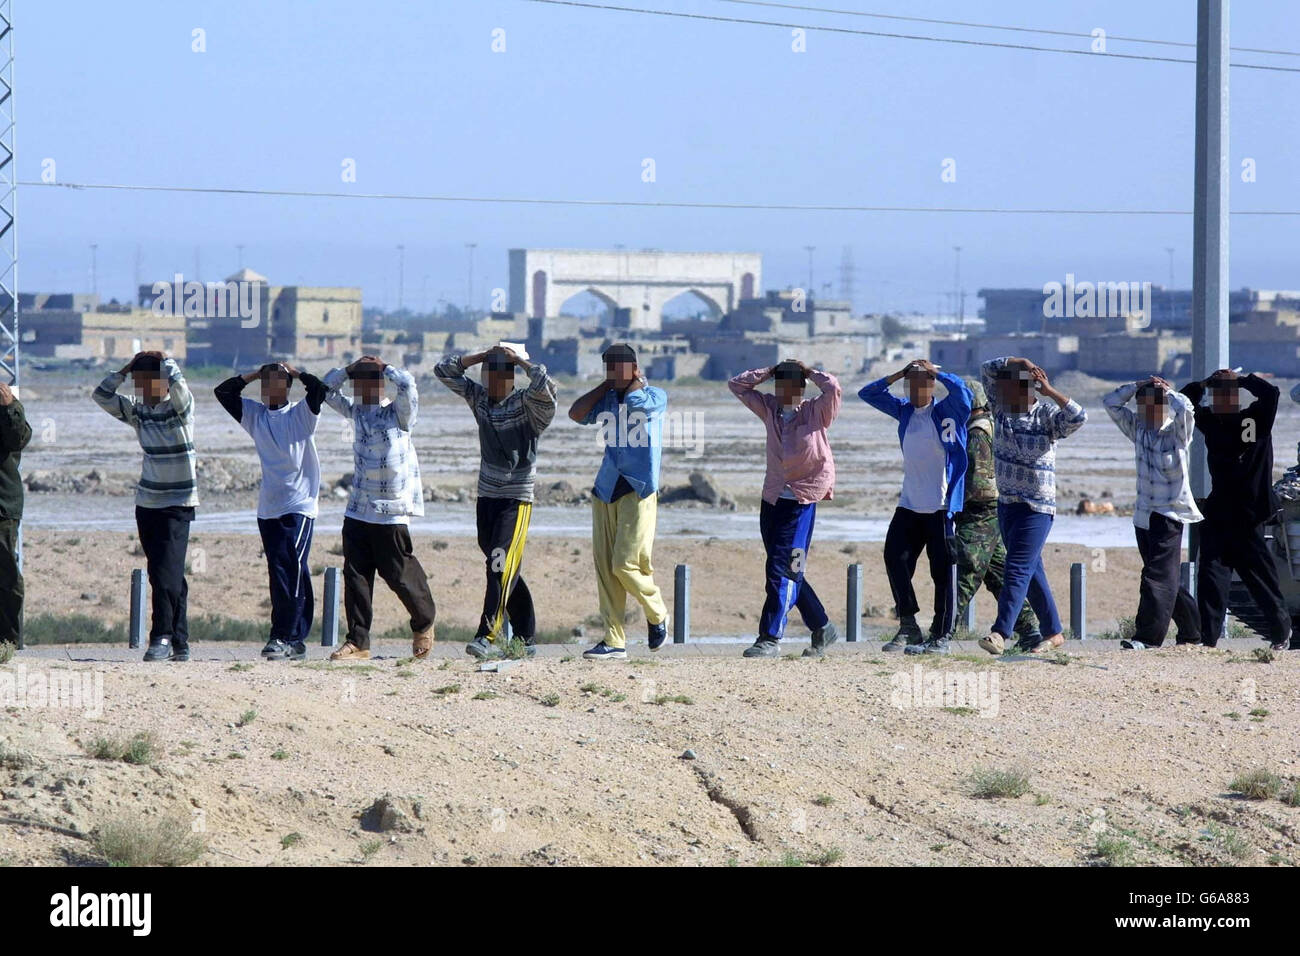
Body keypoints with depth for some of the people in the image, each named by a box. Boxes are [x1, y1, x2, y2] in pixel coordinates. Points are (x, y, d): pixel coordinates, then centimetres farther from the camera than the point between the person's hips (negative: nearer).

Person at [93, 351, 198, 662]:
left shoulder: (180, 408, -8)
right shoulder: (137, 410, 9)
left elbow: (176, 383, -27)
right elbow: (101, 396, 6)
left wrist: (165, 359, -9)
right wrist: (126, 369, 1)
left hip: (178, 503, -6)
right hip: (147, 502, 7)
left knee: (167, 572, -15)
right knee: (160, 574, 7)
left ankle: (163, 637, -15)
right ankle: (179, 642, 11)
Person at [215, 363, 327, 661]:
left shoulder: (301, 413, -1)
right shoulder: (255, 414, 13)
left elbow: (318, 389, -17)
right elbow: (224, 392, 9)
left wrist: (292, 372, -3)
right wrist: (253, 375, 7)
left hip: (300, 506, -5)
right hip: (268, 509, 5)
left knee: (287, 569, -16)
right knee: (287, 574, 6)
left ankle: (284, 637, -17)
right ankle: (295, 640, 10)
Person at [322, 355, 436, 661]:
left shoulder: (398, 414, -7)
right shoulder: (355, 412, 11)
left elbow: (407, 384, -24)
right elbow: (326, 388, 16)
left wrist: (382, 367, -9)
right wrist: (351, 369, 4)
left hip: (392, 511, -5)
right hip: (358, 509, 5)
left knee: (400, 575, 3)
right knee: (355, 575, -1)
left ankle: (424, 623, 28)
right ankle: (357, 642, 1)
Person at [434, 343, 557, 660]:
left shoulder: (526, 404, -10)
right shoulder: (479, 398, 8)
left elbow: (546, 387, -31)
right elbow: (444, 370, 12)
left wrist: (521, 360, -17)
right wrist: (482, 356, 2)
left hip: (516, 499, -7)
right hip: (486, 497, 7)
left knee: (502, 566, -15)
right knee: (503, 569, 9)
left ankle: (488, 637, -21)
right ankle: (525, 638, 16)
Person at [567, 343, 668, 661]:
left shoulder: (655, 397, -1)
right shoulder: (607, 399, 13)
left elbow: (635, 402, -20)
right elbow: (576, 414, 0)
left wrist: (635, 382, 1)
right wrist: (607, 385, 4)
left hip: (639, 491, -6)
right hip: (606, 489, 6)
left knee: (626, 564, -12)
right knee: (604, 567, 0)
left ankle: (657, 614, 15)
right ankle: (614, 641, 2)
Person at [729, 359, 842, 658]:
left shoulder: (815, 412, -5)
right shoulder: (769, 409, 11)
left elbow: (832, 388, -23)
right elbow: (737, 385, 16)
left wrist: (808, 372, -7)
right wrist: (769, 372, 8)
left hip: (801, 501, -7)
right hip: (772, 497, 7)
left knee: (782, 570, -12)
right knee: (789, 572, 11)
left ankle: (771, 638, -13)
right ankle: (821, 627, 24)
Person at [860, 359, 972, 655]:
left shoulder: (948, 411, -3)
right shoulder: (904, 411, 12)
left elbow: (960, 389, -23)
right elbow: (868, 394, 17)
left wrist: (934, 372, -10)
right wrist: (898, 375, 5)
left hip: (941, 506, -6)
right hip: (909, 505, 6)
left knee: (943, 570, -4)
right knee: (895, 558, -2)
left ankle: (942, 636, 0)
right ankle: (908, 628, 6)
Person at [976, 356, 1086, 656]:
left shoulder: (1047, 417, -11)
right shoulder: (1002, 410, 6)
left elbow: (1078, 418, -29)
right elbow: (987, 370, 7)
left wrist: (1049, 391, -26)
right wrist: (1018, 362, -6)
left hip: (1037, 507, -7)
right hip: (1006, 504, 7)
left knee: (1018, 569, -14)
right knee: (1032, 570, 12)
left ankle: (1000, 633, -22)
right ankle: (1052, 632, 19)